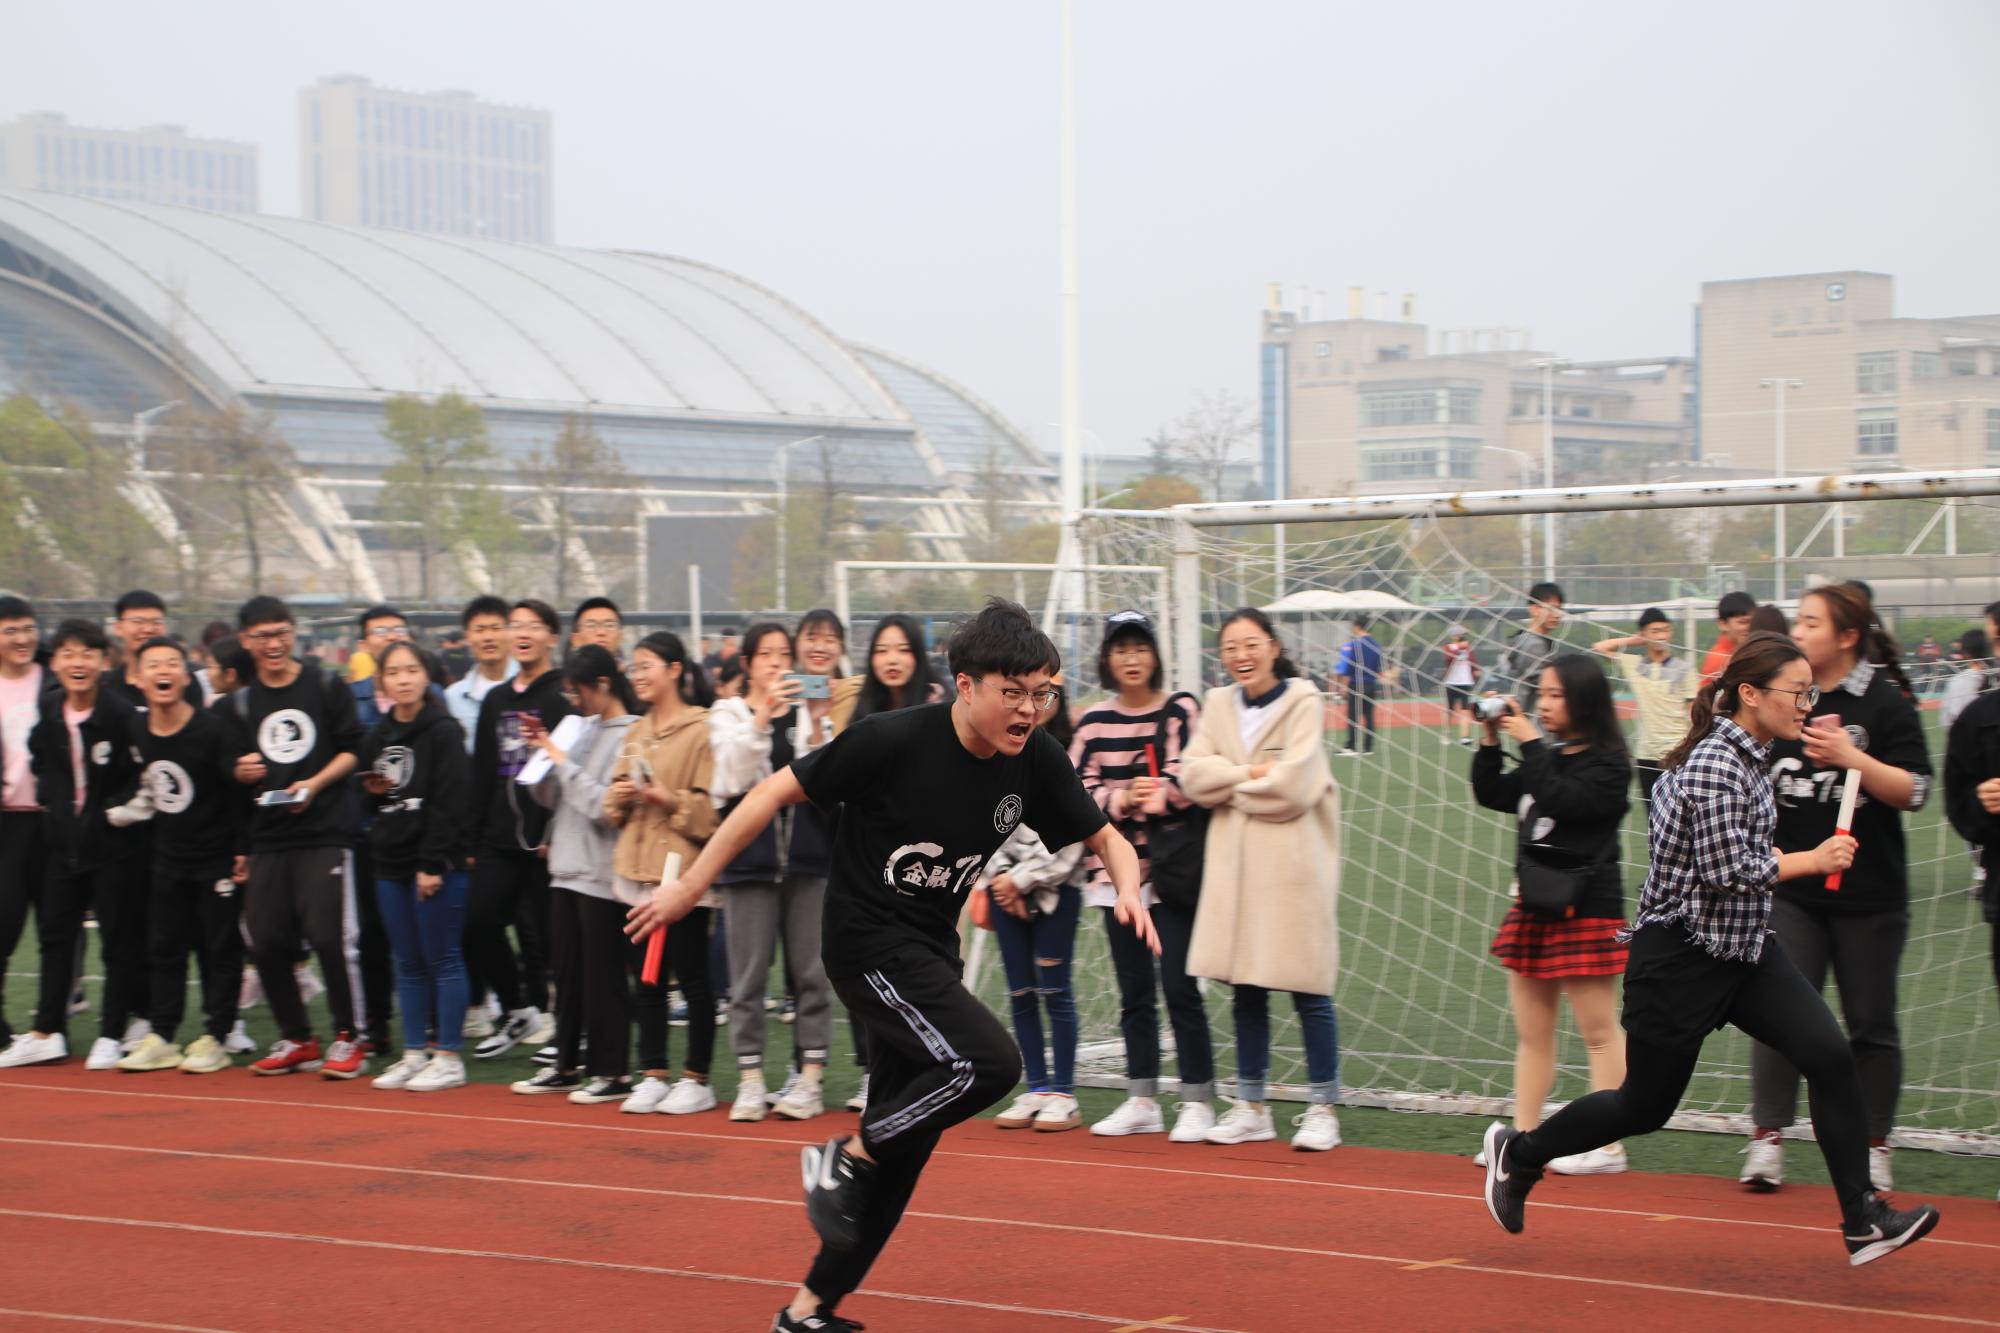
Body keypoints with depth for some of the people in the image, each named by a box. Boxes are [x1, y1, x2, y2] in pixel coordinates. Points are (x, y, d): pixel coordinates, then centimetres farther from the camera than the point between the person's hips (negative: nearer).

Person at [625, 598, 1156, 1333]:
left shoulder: (1036, 759, -7)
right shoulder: (894, 741, -22)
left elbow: (1106, 838, 4)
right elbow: (778, 791, -14)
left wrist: (1128, 888, -19)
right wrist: (690, 885, -12)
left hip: (932, 953, 7)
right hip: (867, 941, -7)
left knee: (902, 1145, 9)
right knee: (988, 1062, -25)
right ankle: (844, 1158, -3)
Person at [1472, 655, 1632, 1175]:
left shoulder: (1606, 763, -9)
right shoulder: (1547, 756, 13)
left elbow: (1562, 800, -24)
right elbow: (1493, 794, 15)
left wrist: (1530, 743, -19)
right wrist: (1490, 743, 3)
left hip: (1584, 910, -8)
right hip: (1533, 904, 8)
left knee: (1598, 1031, -2)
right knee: (1531, 1033, 12)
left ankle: (1607, 1147, 2)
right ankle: (1523, 1138, 19)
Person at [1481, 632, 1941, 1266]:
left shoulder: (1748, 756, 8)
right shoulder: (1715, 766, -22)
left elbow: (1663, 793, 22)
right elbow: (1727, 871, -26)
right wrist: (1813, 860, -15)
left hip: (1744, 950, 9)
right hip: (1682, 957, -9)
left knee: (1829, 1055, -10)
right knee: (1645, 1105, 6)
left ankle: (1862, 1221, -8)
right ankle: (1518, 1151, 29)